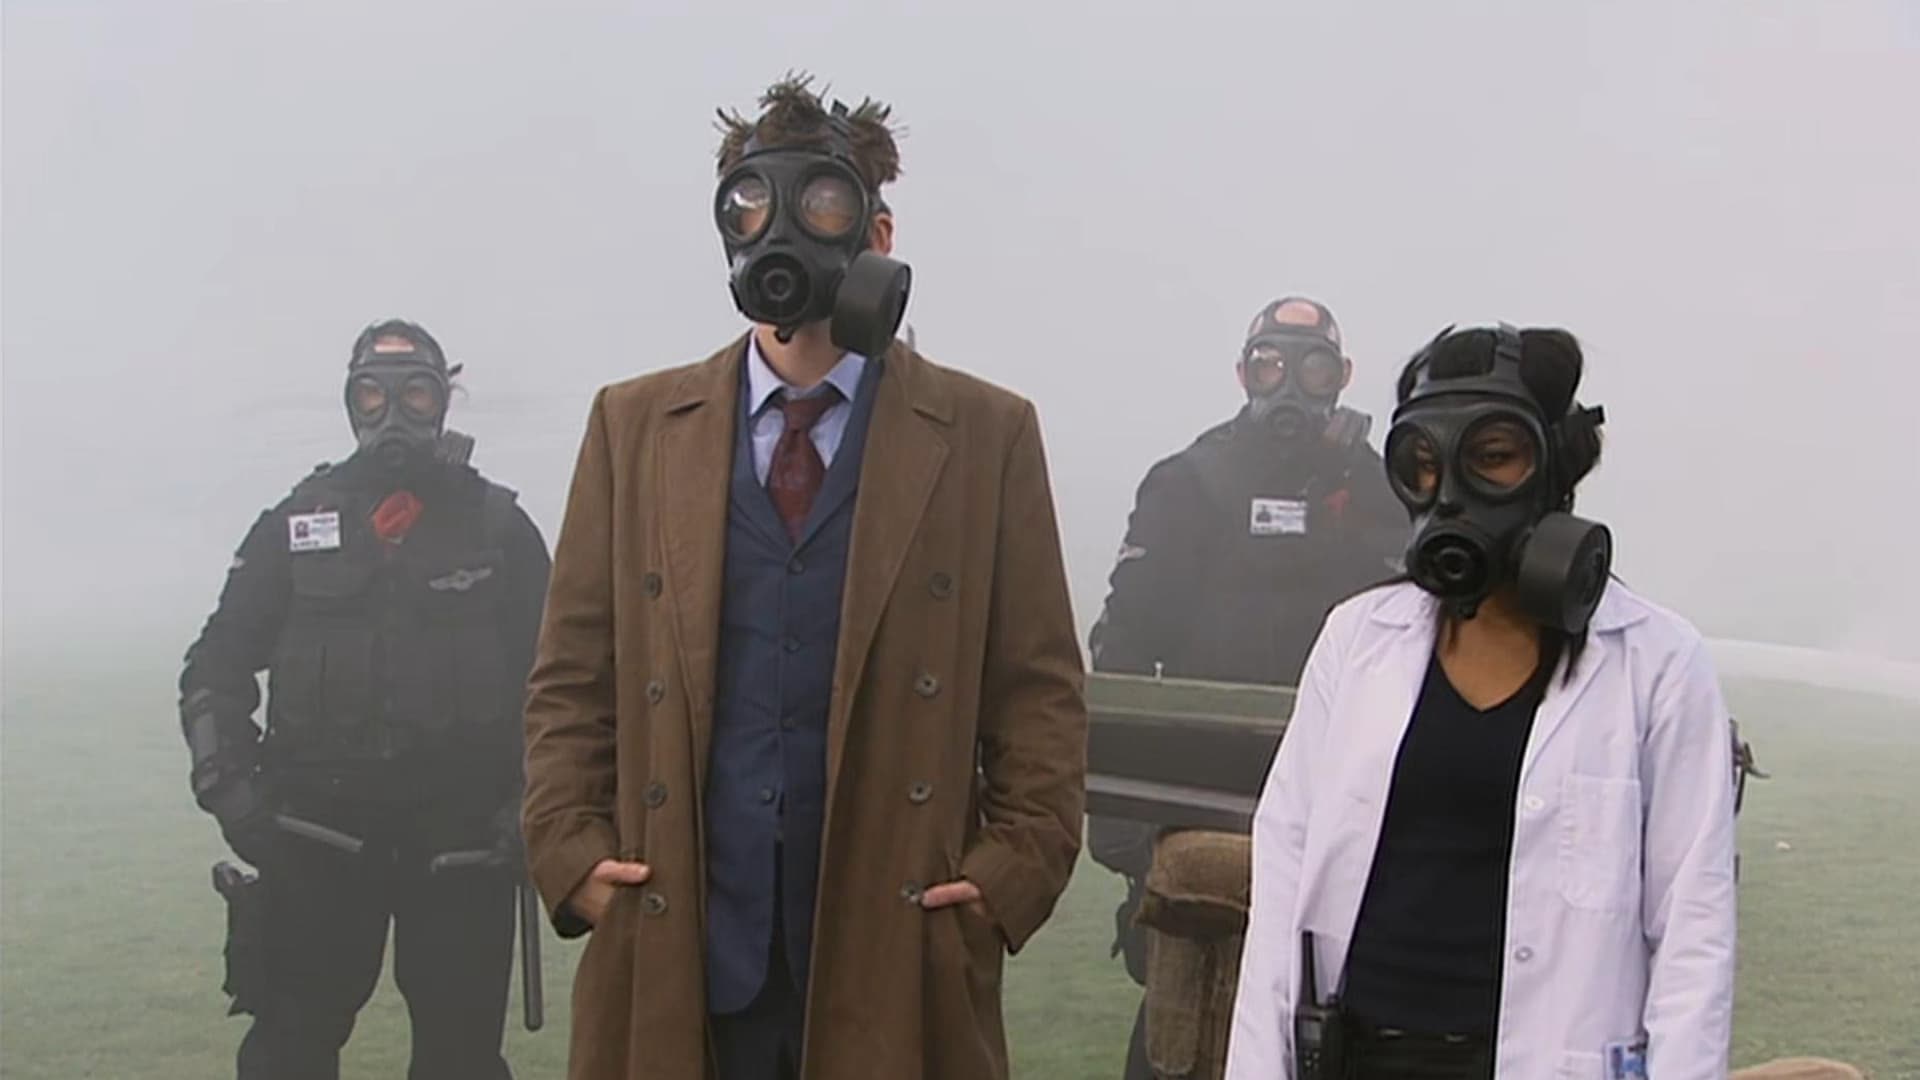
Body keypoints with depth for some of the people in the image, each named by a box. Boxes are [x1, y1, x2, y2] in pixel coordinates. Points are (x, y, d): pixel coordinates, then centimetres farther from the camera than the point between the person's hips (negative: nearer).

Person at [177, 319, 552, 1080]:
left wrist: (534, 796, -4)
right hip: (314, 825, 1)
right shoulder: (294, 524, 9)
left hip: (462, 829, -1)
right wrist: (227, 782, -3)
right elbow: (218, 663, 11)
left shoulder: (499, 525, 7)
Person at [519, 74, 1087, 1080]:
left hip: (897, 955, -1)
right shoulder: (633, 424, 10)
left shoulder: (987, 434, 4)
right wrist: (569, 851, -1)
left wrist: (1016, 870, -6)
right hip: (678, 953, 2)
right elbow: (573, 677, 9)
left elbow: (1041, 688, 3)